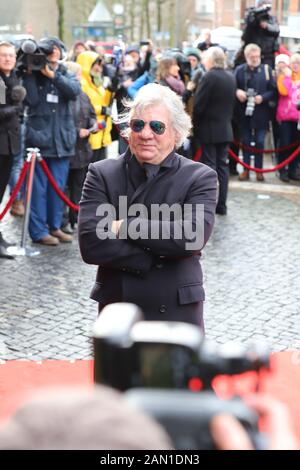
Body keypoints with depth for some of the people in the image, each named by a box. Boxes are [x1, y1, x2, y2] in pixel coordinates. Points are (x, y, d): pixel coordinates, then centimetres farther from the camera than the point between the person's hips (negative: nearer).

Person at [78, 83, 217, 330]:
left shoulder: (200, 177, -2)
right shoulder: (102, 174, 0)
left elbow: (192, 235, -20)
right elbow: (90, 244, -13)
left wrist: (125, 226, -16)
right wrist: (154, 257, -15)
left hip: (178, 311, -1)